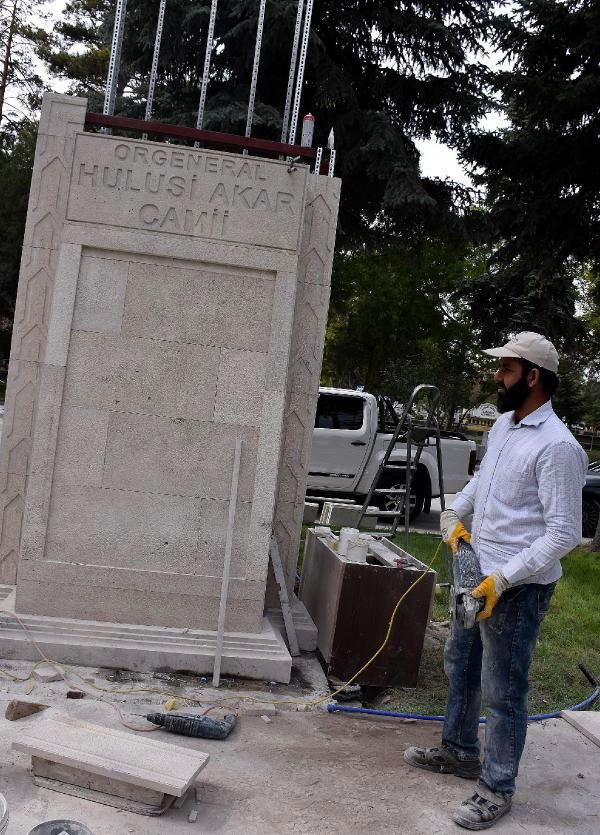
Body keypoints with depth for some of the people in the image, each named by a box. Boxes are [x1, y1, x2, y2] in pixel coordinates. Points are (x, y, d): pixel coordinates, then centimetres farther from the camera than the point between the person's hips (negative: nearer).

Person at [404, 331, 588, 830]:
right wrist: (454, 515, 7)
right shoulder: (503, 425, 7)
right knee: (460, 667, 23)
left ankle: (498, 788, 22)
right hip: (480, 576, 10)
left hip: (519, 588, -9)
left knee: (502, 692, 3)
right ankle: (459, 752, 42)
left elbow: (564, 532, -23)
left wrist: (504, 578, -28)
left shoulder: (556, 446, -21)